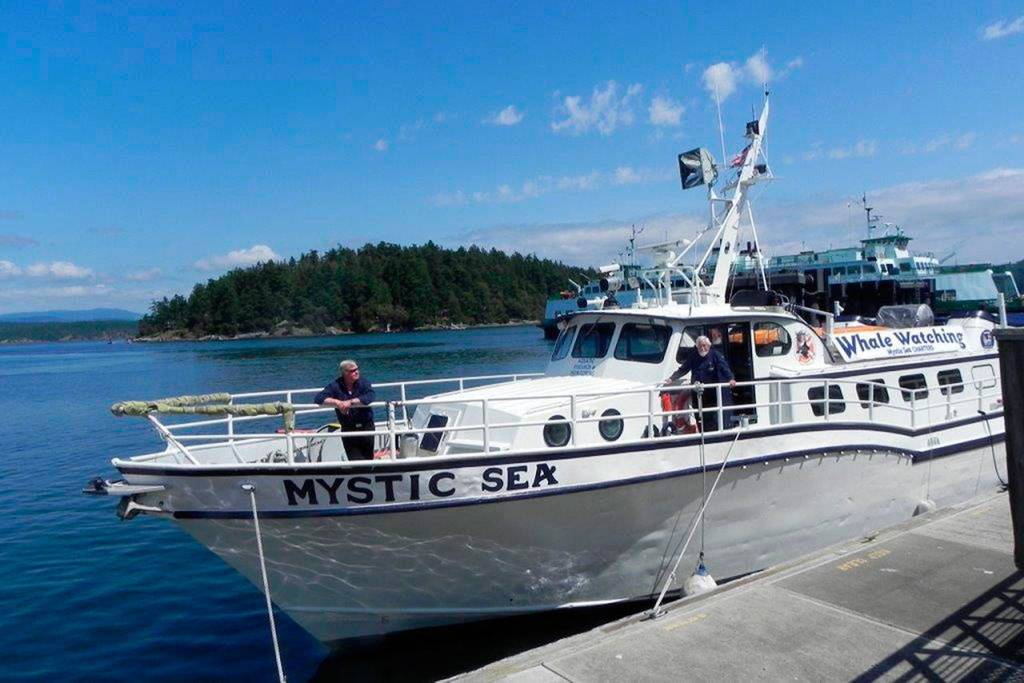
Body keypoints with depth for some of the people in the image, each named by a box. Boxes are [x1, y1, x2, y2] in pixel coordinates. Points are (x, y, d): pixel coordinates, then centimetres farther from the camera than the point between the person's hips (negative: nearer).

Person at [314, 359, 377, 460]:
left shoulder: (363, 383, -5)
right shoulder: (335, 386, -3)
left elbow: (371, 396, -24)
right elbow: (318, 399, -10)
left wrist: (351, 401, -31)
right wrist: (336, 402, -25)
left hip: (366, 427, 0)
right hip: (348, 430, 0)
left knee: (369, 459, 10)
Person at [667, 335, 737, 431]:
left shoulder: (715, 355, -5)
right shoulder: (693, 356, 7)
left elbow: (724, 367, -18)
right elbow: (683, 369, 8)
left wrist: (731, 378, -35)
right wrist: (672, 378, -2)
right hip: (701, 393, 4)